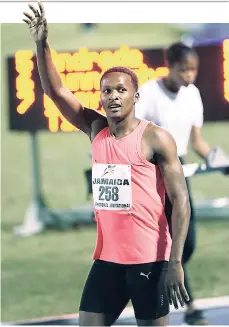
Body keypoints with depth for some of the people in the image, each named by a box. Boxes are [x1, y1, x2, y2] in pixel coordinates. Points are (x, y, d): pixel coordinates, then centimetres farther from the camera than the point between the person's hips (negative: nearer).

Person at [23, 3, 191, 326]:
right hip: (107, 257, 6)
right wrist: (42, 44, -10)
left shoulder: (155, 139, -8)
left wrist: (175, 263, -16)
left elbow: (180, 200, -10)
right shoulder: (96, 130, 9)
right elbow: (56, 91, 5)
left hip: (149, 259, -6)